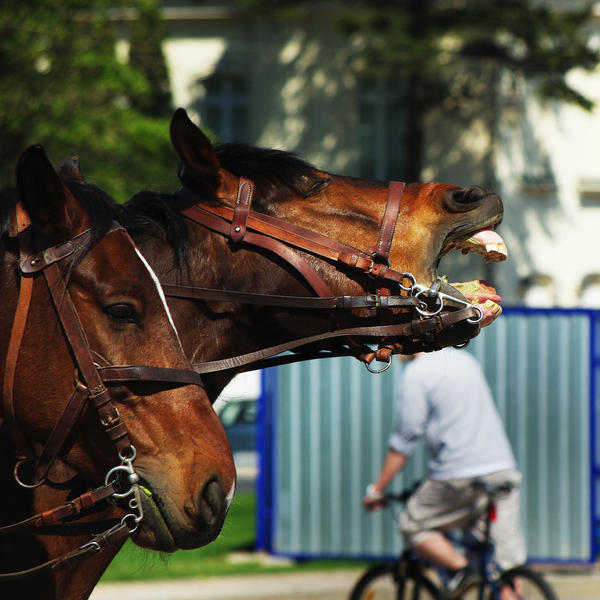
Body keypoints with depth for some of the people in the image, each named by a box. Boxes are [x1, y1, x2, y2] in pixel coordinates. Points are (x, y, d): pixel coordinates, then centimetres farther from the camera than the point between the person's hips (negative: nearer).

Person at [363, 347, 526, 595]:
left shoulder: (417, 373, -5)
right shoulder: (464, 359, 18)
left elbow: (405, 439, -6)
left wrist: (376, 489, 1)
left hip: (459, 474, -6)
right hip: (503, 467, 7)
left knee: (413, 527, 13)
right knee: (505, 559, 6)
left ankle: (459, 567, -7)